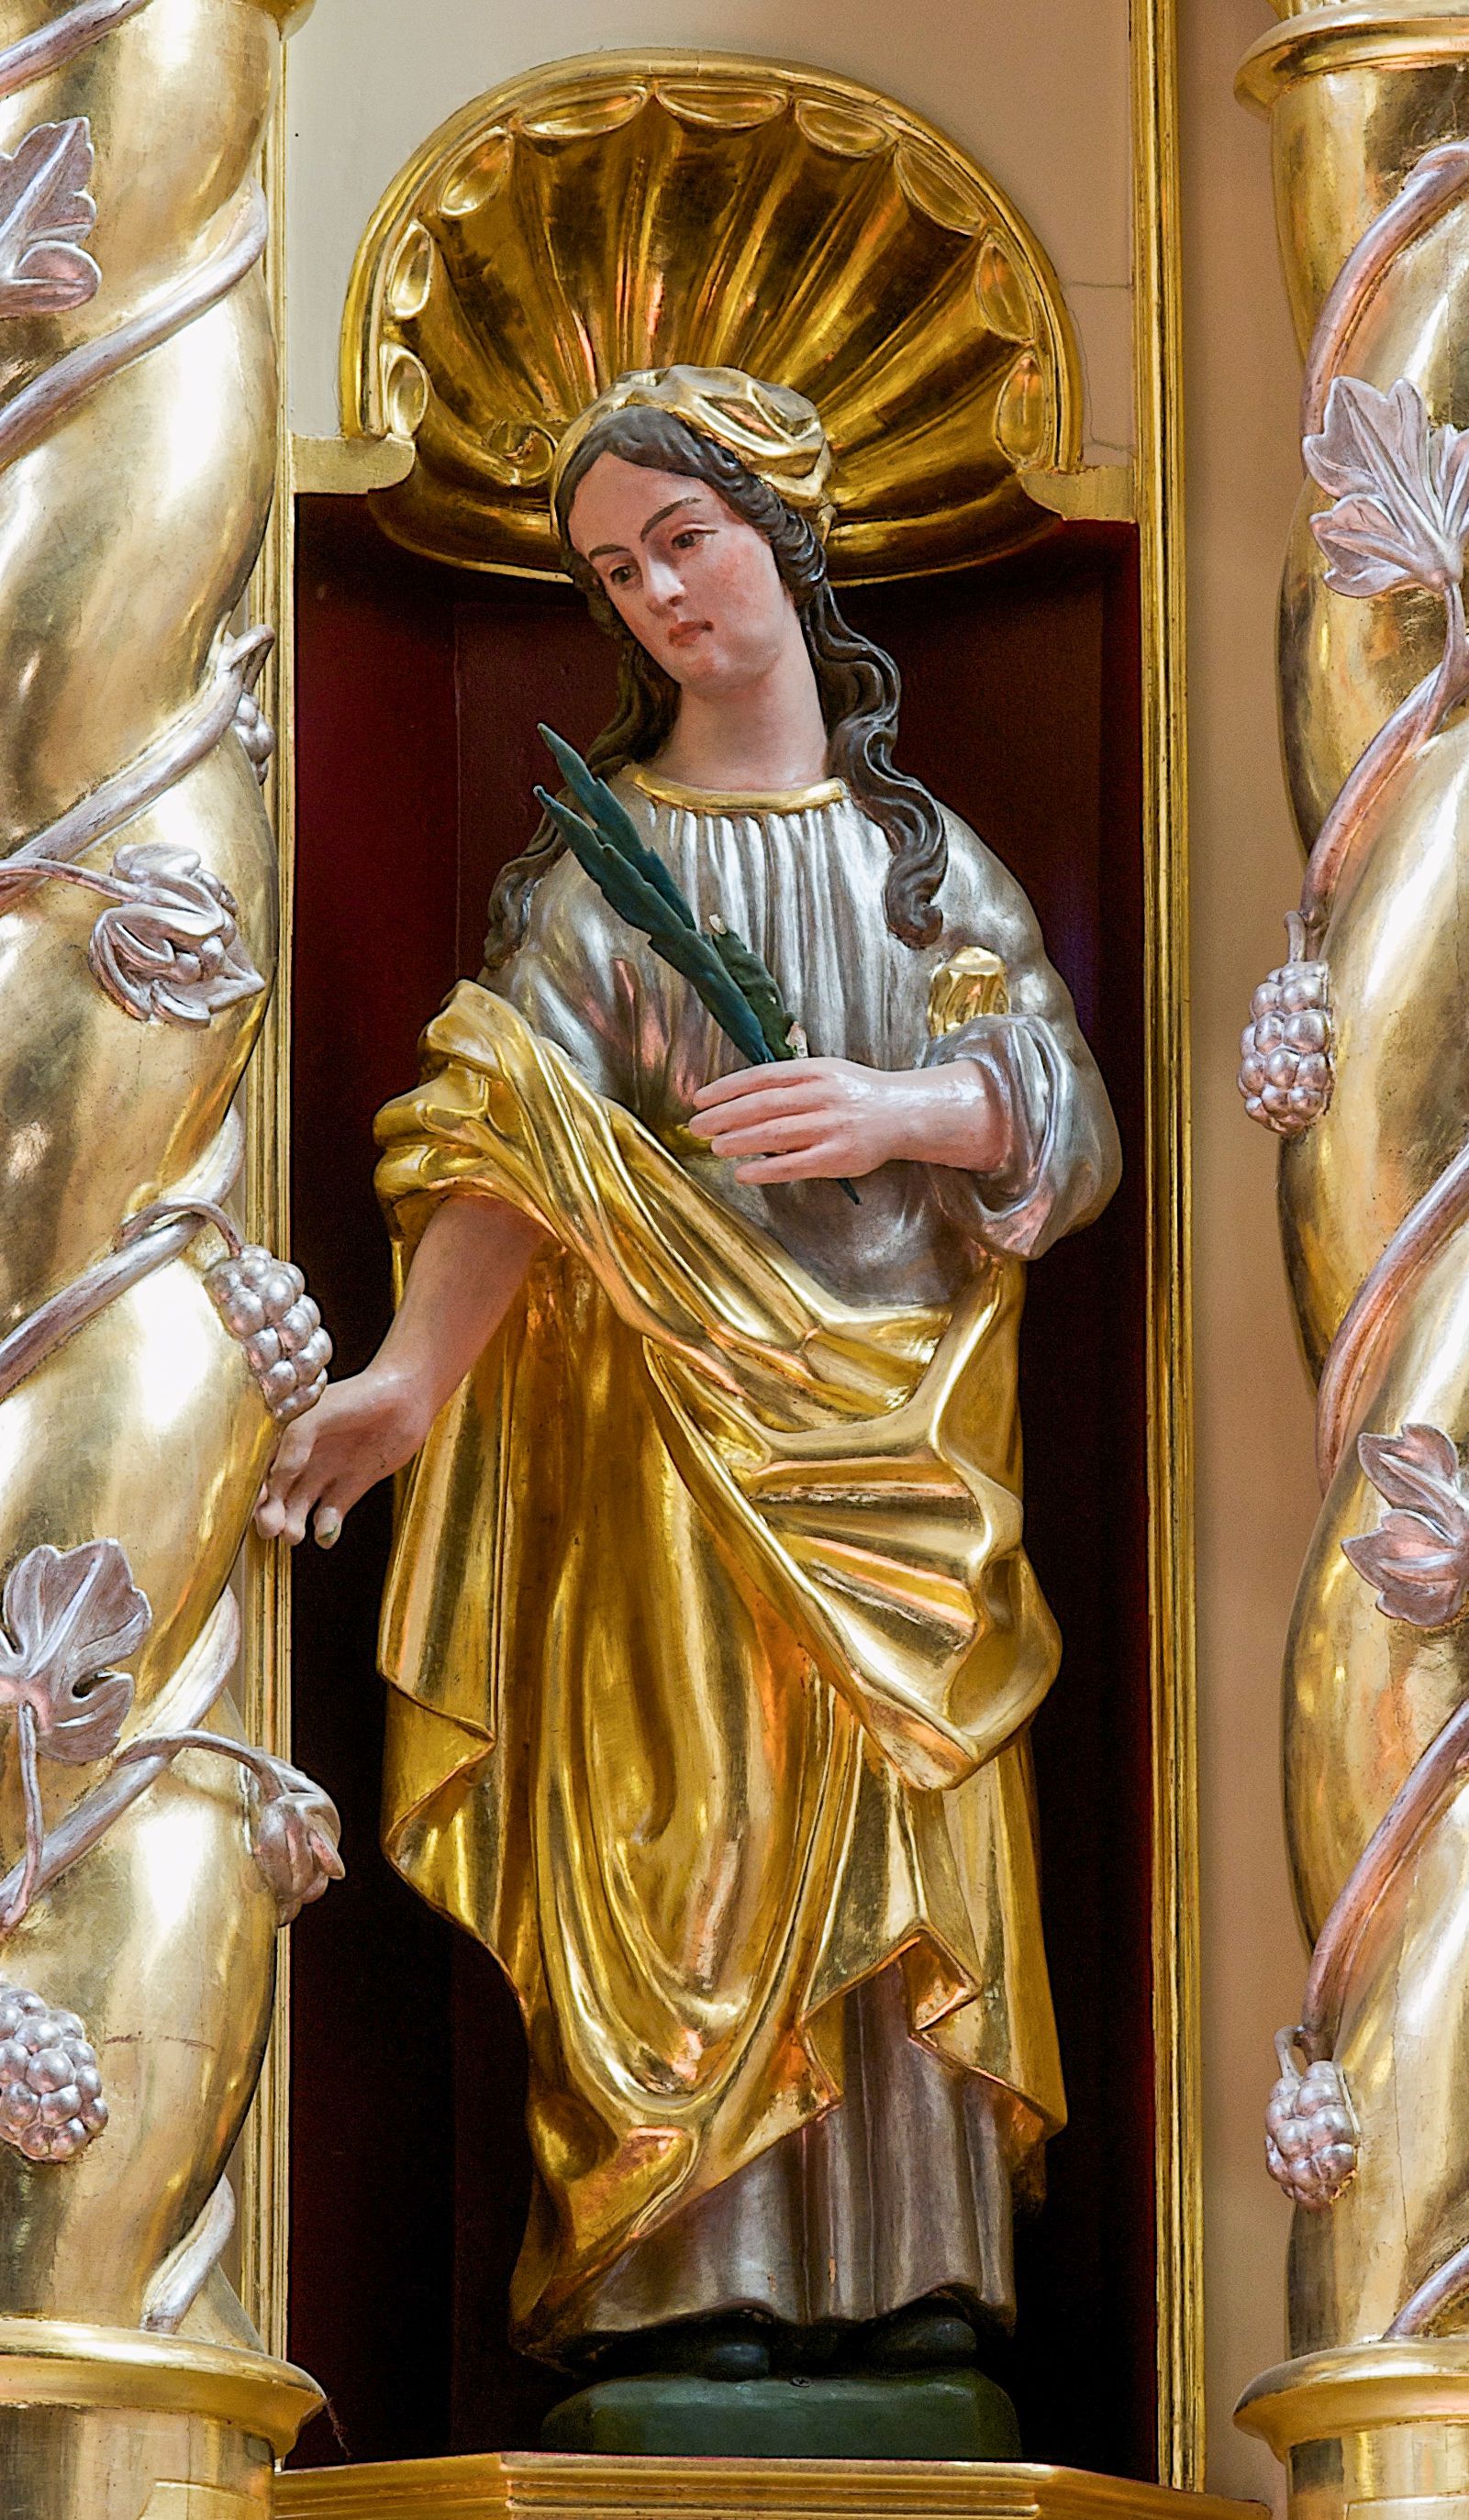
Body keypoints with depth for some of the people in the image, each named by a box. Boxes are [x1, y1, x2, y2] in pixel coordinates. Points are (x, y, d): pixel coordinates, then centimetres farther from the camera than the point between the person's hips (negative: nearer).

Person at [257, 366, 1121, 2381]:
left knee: (904, 1832, 0)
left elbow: (1064, 1115, 3)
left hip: (905, 1419, 3)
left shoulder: (926, 849, 11)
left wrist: (895, 1113, -18)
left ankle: (905, 2261, 1)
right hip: (677, 1398, -3)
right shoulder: (601, 855, 2)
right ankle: (685, 2271, -10)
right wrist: (411, 1371, -28)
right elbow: (511, 1135, -12)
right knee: (696, 1814, -9)